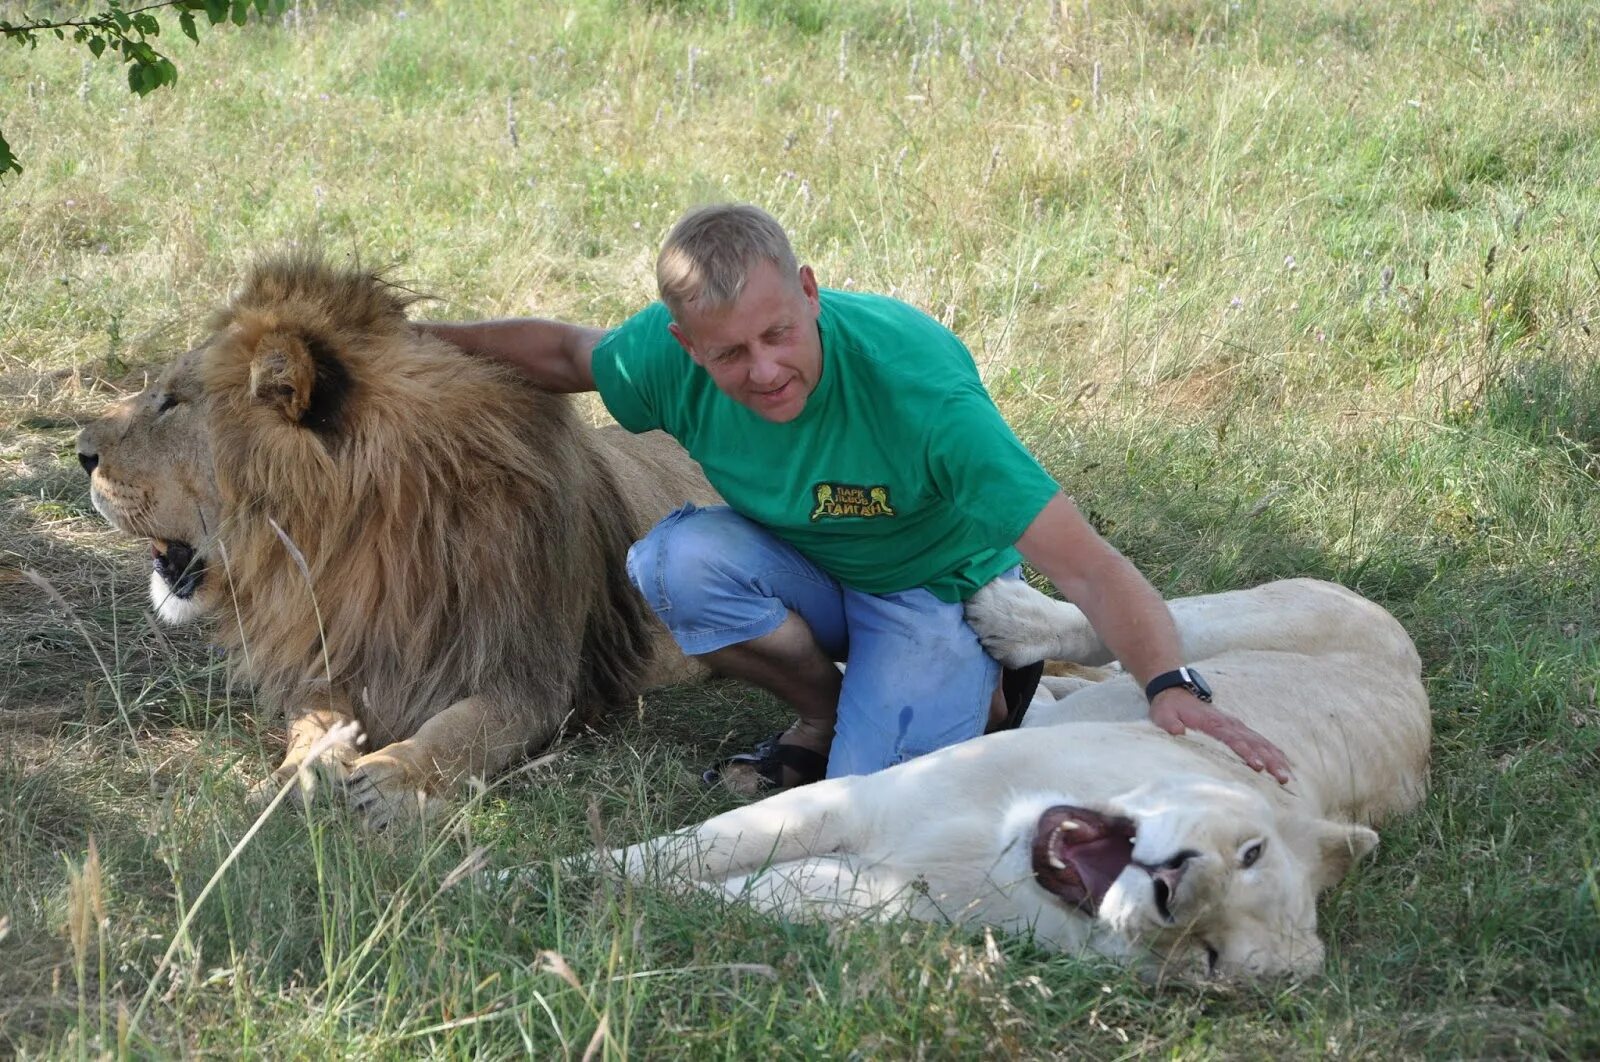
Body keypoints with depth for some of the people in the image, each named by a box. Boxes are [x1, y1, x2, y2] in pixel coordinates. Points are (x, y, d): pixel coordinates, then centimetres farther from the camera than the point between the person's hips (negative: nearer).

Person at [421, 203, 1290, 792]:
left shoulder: (916, 385, -37)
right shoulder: (669, 355, -23)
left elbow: (1085, 566, -39)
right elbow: (562, 350, 5)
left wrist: (1172, 685, -54)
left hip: (935, 589, -4)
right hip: (799, 568, 4)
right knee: (677, 558, -28)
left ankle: (980, 694, 10)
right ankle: (823, 714, 0)